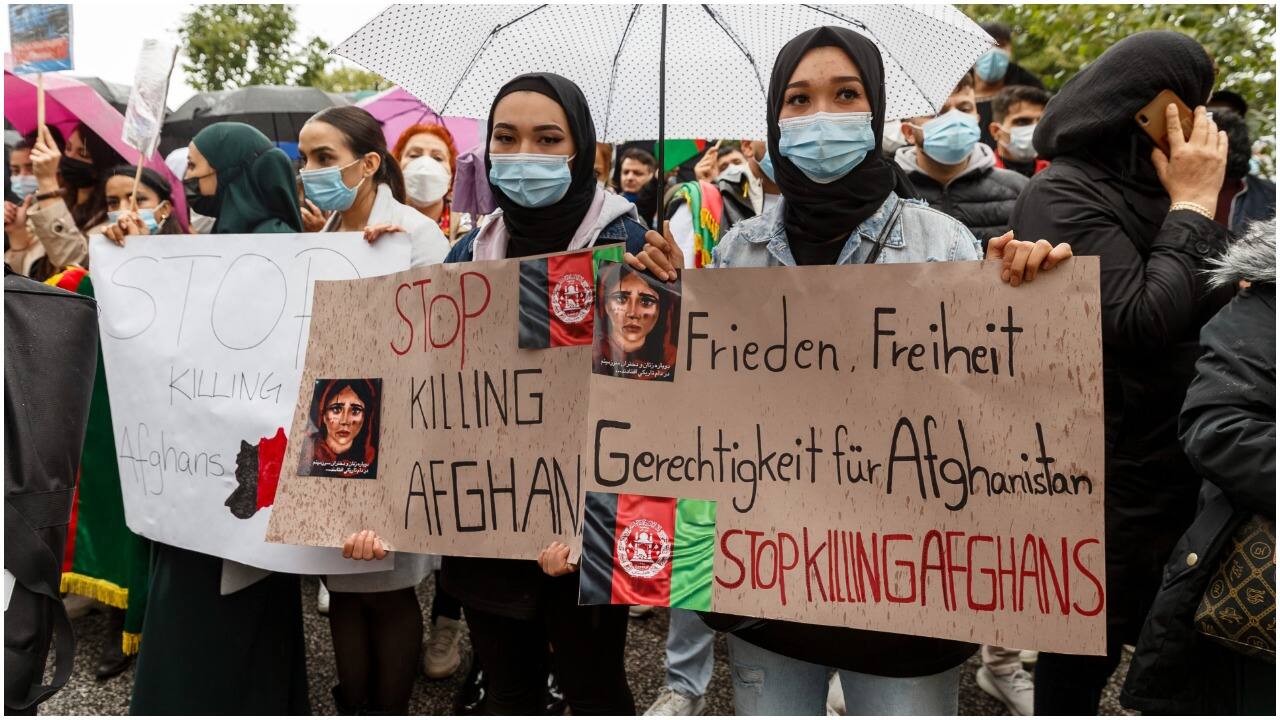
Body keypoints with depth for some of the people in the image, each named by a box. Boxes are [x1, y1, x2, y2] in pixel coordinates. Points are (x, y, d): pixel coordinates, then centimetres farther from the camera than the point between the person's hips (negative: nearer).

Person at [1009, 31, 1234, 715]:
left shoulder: (1136, 190, 10)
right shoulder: (1062, 195, -16)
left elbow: (1214, 311, 14)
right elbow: (1144, 324, -25)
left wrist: (1192, 204, 2)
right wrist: (1193, 203, -15)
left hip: (1160, 473, 8)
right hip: (1104, 485, -8)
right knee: (1079, 664, 6)